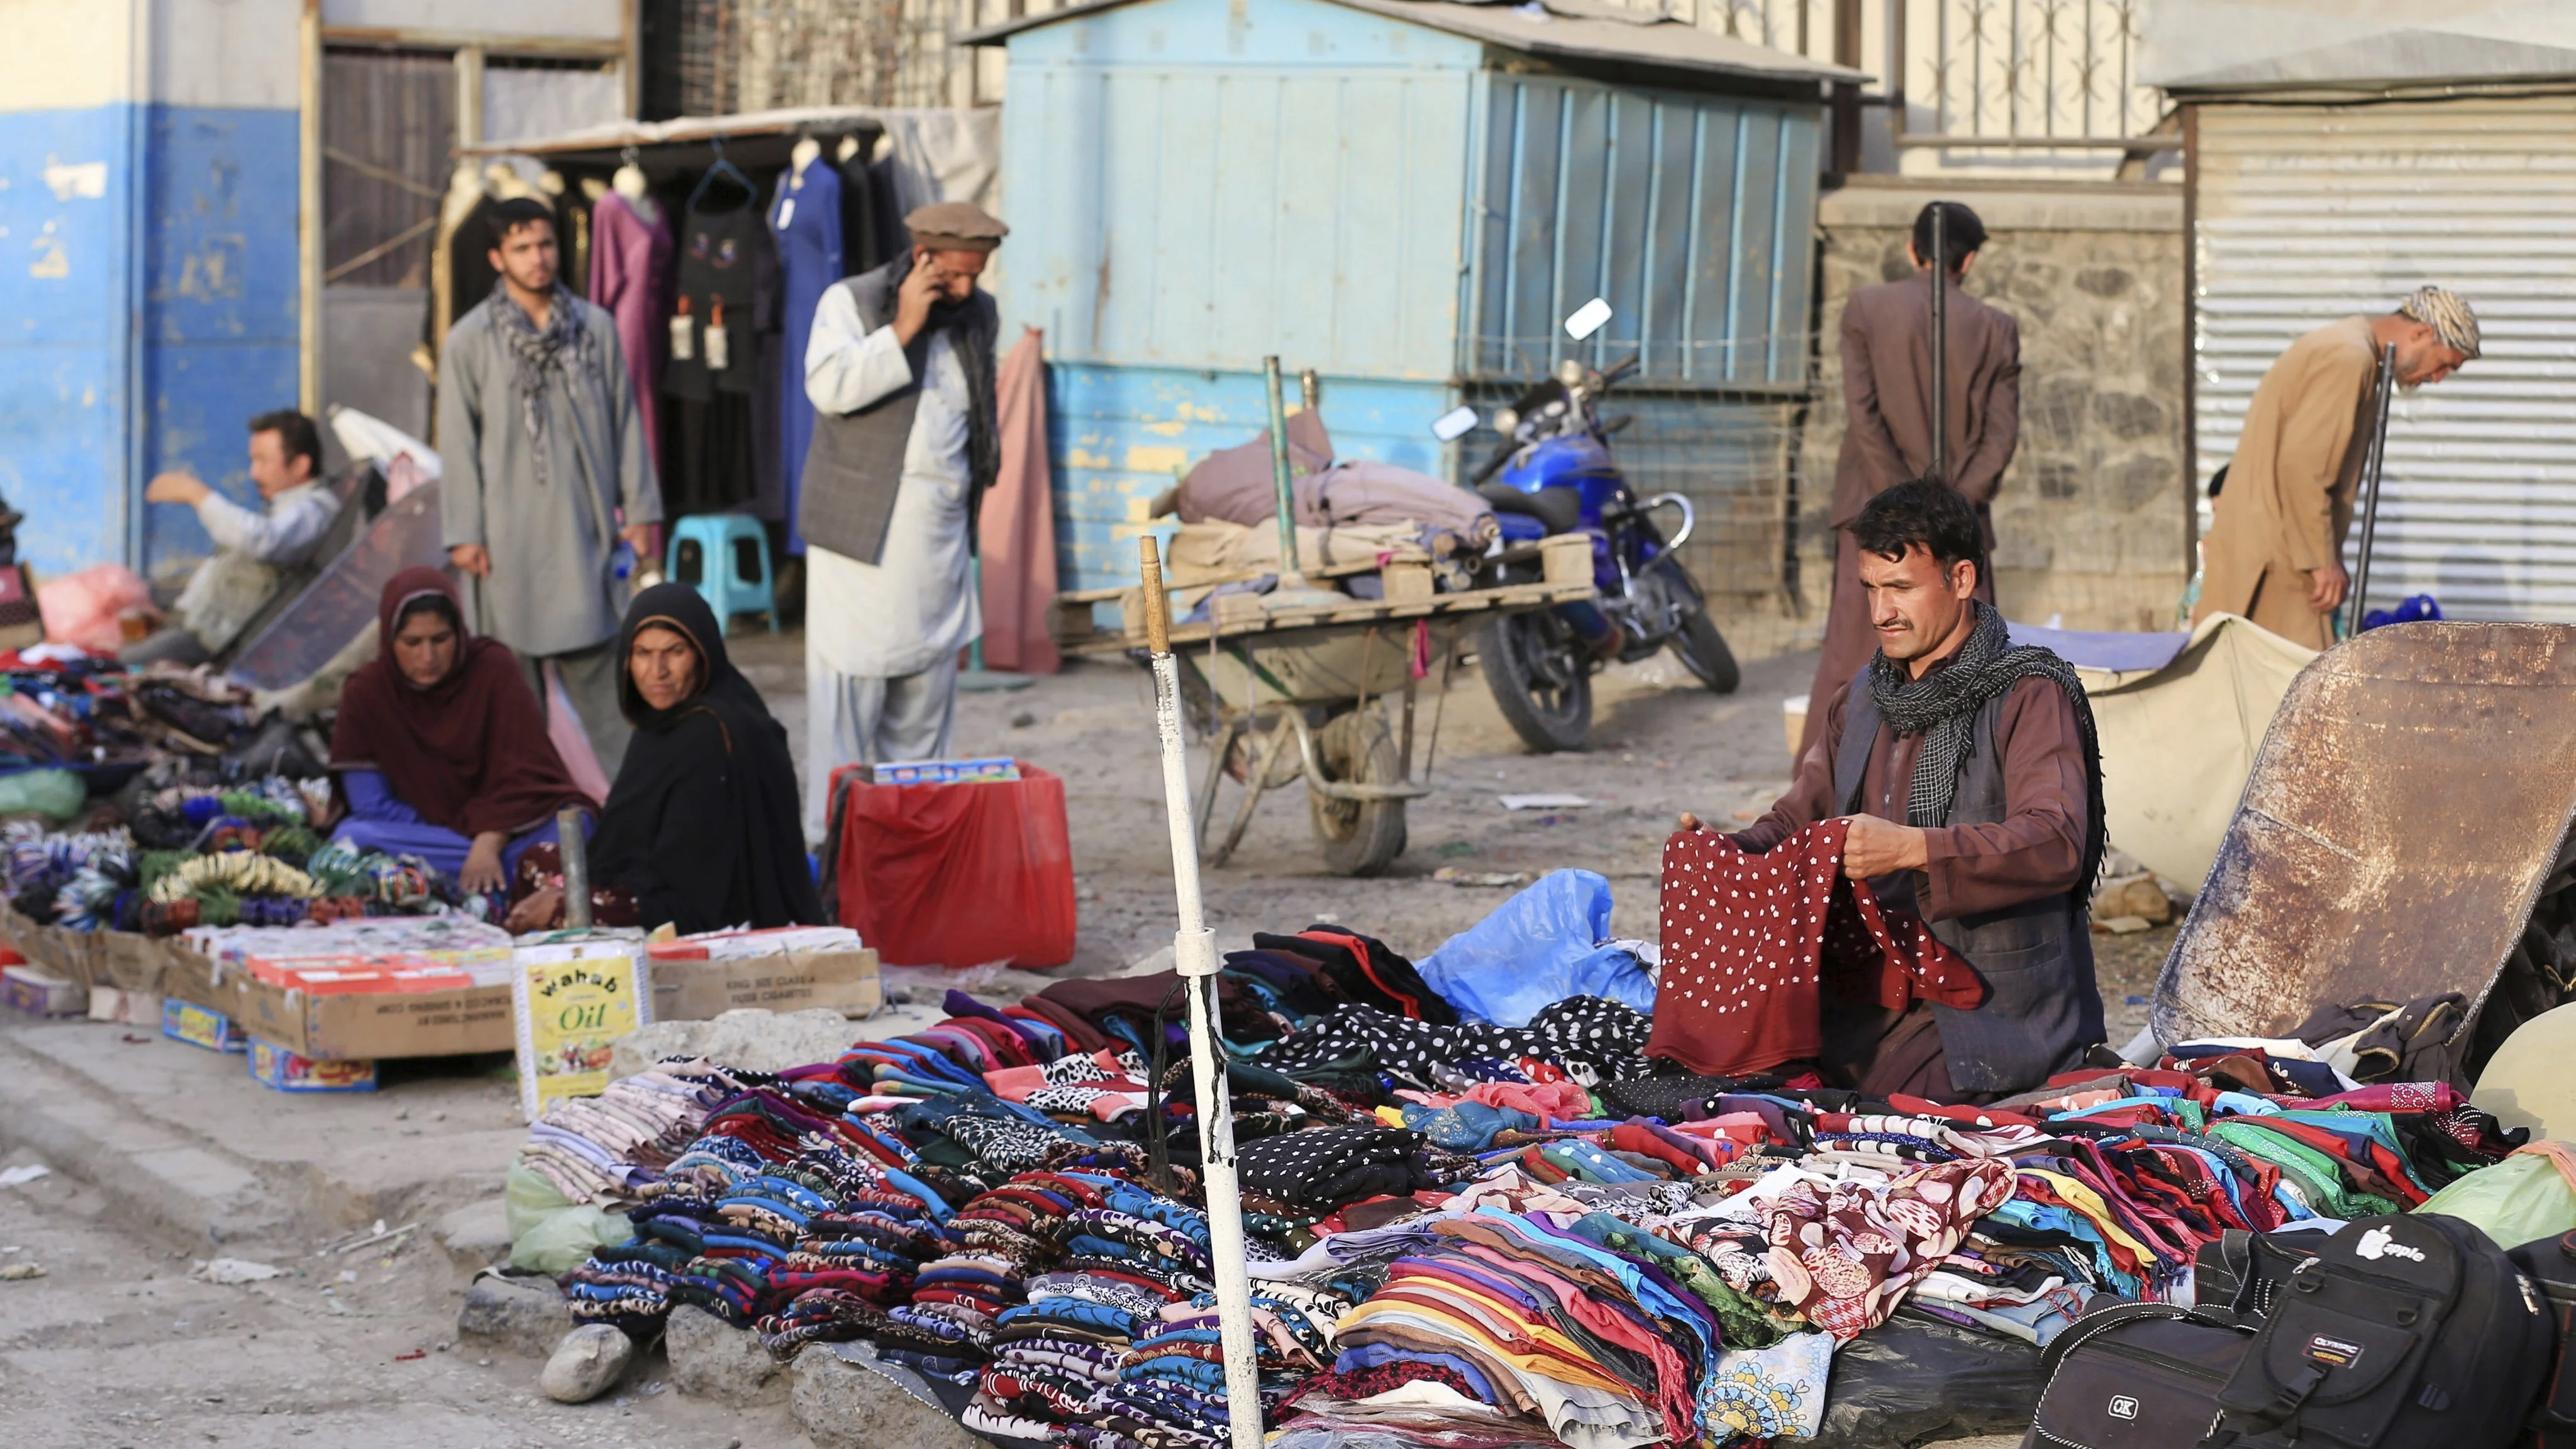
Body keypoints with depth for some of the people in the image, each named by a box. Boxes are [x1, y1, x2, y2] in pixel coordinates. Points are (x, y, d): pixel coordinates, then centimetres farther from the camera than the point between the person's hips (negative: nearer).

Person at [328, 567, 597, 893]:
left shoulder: (494, 668, -6)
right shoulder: (364, 693, -5)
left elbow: (524, 771, -10)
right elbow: (370, 805, -9)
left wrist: (489, 842, -27)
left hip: (515, 824, -1)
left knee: (573, 830, -32)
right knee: (353, 836, -31)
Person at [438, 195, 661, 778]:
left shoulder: (595, 327, 5)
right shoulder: (471, 340, 0)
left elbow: (625, 420, 10)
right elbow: (458, 441, 0)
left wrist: (639, 507, 7)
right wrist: (464, 532, -3)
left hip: (586, 527, 1)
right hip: (511, 534, -1)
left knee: (597, 661, -1)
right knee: (518, 668, 5)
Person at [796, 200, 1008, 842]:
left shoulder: (980, 316, 14)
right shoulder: (852, 302, -2)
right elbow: (828, 386, -19)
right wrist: (903, 329, -20)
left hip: (940, 539, 5)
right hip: (863, 535, -5)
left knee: (926, 699, 7)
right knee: (848, 689, -8)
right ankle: (830, 838, -5)